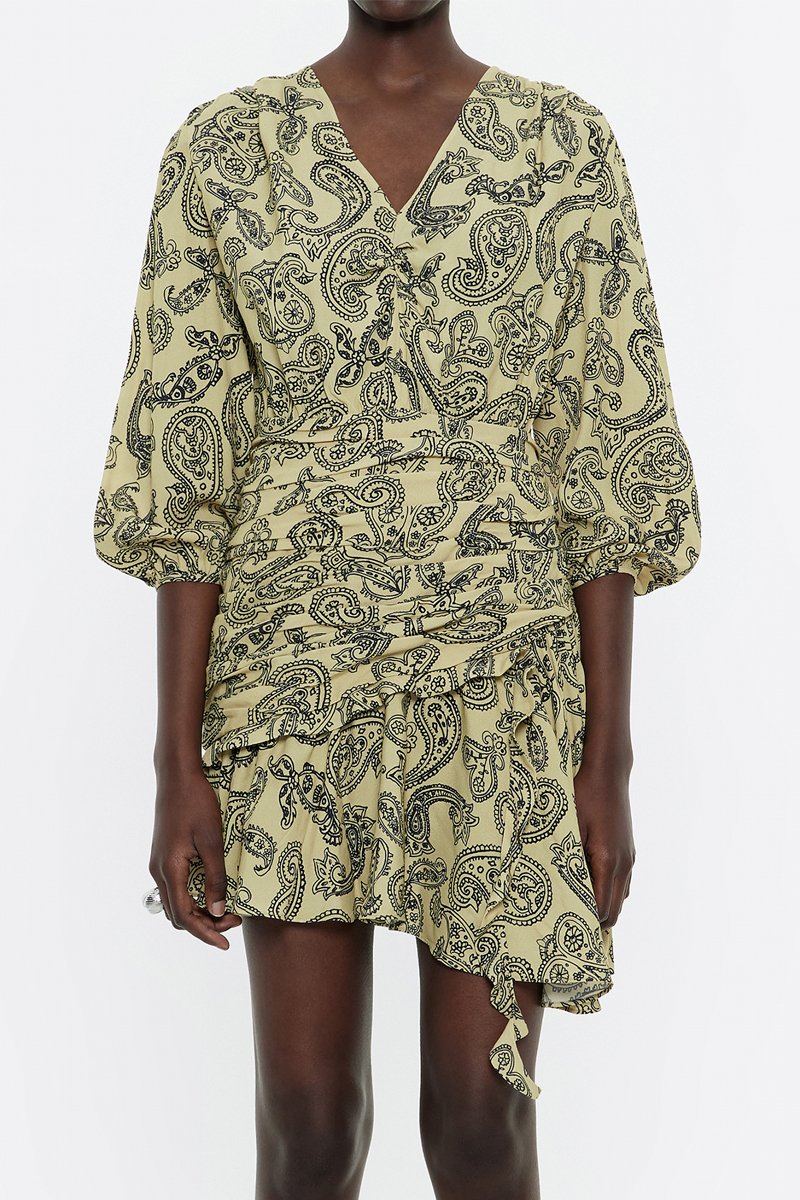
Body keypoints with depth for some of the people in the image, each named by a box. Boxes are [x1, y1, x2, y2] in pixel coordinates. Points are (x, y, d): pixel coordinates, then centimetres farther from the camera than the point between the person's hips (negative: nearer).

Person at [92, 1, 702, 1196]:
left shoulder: (571, 145, 1)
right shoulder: (221, 147, 1)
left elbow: (608, 470, -1)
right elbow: (185, 475, -2)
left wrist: (607, 758, -5)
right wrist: (180, 762, -6)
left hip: (504, 681, 0)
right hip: (302, 675, 0)